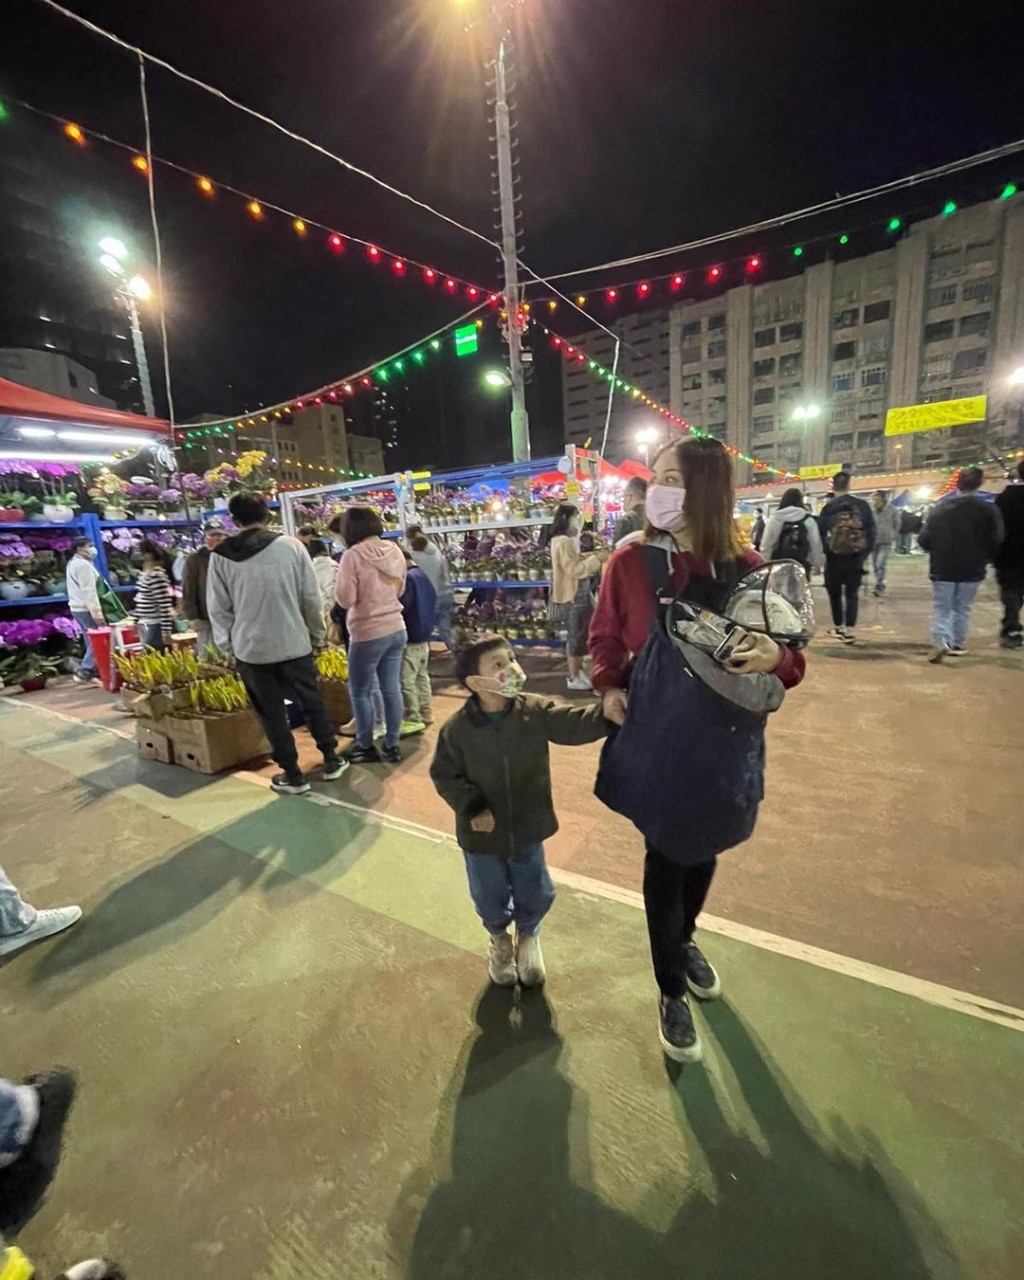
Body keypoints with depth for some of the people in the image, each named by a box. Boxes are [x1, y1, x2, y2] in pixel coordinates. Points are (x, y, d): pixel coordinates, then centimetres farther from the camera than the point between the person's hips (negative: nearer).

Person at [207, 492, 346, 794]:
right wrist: (317, 633, 8)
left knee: (271, 713, 12)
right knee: (312, 702, 17)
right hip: (293, 643, 0)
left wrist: (227, 646, 12)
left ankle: (292, 775, 20)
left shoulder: (220, 556, -3)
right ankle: (331, 759, 27)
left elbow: (218, 609, 1)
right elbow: (312, 597, -4)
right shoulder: (291, 545, -7)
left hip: (250, 648, 0)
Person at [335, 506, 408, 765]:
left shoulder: (353, 556, -15)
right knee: (392, 689, 11)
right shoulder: (395, 551, 3)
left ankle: (366, 747, 20)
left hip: (368, 634, -6)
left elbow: (345, 600, -12)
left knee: (360, 692, 11)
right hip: (396, 630, 6)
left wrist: (339, 589, 7)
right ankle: (392, 745, 21)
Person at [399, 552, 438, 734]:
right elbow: (433, 604, 20)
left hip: (410, 638, -10)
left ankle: (413, 719, -4)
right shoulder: (423, 577, 13)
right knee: (422, 676, 17)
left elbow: (401, 606, -22)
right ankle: (426, 713, 24)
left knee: (406, 680, -7)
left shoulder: (408, 578, -17)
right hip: (424, 635, 10)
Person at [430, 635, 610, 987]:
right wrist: (471, 807, -19)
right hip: (482, 835, -1)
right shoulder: (457, 729, -20)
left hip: (528, 829, 1)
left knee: (536, 894, 19)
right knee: (490, 898, 21)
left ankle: (528, 935, 54)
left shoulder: (536, 711, -16)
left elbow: (577, 725, -21)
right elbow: (443, 775, -9)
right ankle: (500, 938, 56)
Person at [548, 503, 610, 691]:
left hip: (577, 593, 11)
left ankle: (578, 671, 27)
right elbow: (574, 569, -25)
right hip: (572, 595, -11)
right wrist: (597, 559, -21)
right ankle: (574, 677, 8)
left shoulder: (566, 540, 14)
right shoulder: (563, 542, -19)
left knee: (580, 634, 16)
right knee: (577, 635, -2)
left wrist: (592, 556, 4)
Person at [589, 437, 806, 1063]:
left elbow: (788, 653, -2)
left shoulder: (747, 567, -8)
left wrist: (776, 657, -24)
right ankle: (671, 992, 34)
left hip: (727, 737, 3)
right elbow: (605, 639, 0)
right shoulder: (630, 563, -10)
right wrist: (610, 687, -17)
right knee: (666, 854, 9)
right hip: (656, 735, -2)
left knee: (705, 846, 22)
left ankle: (685, 938, 54)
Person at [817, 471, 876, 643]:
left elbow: (820, 533, -7)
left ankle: (838, 627, 19)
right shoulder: (862, 505, -1)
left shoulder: (828, 508, -7)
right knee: (852, 593, 8)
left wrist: (824, 553, 5)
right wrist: (865, 553, 9)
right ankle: (850, 630, 0)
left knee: (835, 593, 13)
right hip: (856, 557, 1)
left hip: (834, 558, -1)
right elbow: (871, 531, 0)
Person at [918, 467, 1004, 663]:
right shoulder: (988, 509, -7)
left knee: (941, 608, 6)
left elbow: (924, 540, -2)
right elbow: (996, 542, -6)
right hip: (972, 570, 0)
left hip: (942, 569, 0)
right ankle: (957, 645, 21)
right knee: (962, 609, 15)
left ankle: (940, 641, -14)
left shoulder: (939, 508, -3)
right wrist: (985, 560, 13)